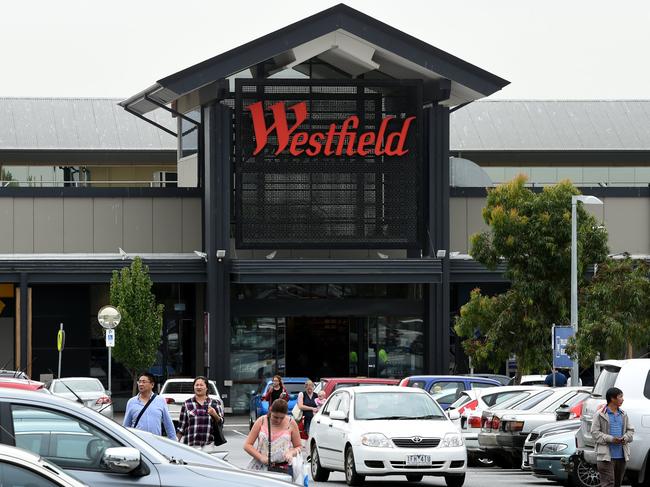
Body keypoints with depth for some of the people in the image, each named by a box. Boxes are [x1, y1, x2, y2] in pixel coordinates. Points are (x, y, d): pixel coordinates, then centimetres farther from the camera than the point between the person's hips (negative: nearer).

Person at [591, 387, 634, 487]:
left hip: (621, 456, 7)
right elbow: (595, 432, -8)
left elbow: (630, 430, 17)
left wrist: (625, 438, -6)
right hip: (606, 456, -7)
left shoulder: (623, 414, 15)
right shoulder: (600, 414, -5)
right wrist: (610, 439, -18)